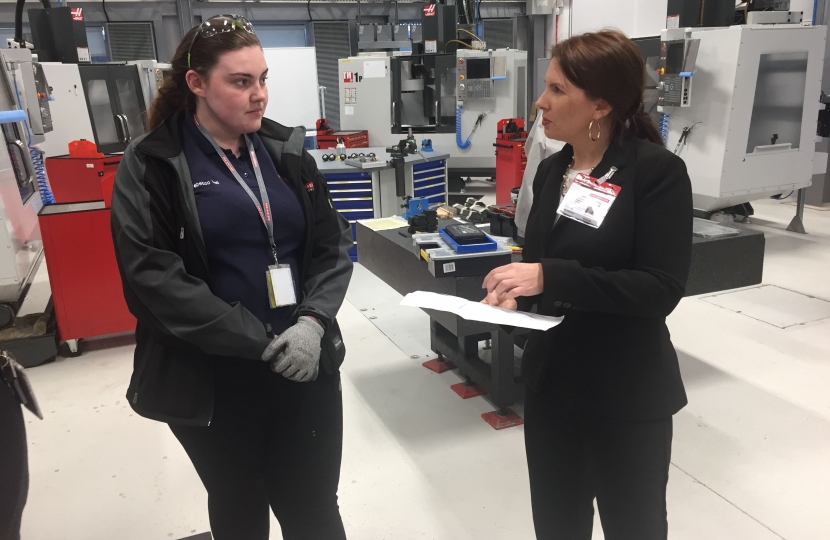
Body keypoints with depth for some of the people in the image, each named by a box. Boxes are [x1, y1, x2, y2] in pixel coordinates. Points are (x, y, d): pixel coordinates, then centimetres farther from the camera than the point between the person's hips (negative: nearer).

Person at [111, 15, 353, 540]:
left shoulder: (287, 151, 6)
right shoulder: (151, 165, -6)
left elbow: (334, 242, 3)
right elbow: (152, 276, -14)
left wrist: (313, 321, -15)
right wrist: (260, 342, -19)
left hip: (307, 365, 3)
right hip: (213, 380, -2)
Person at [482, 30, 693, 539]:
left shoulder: (657, 170, -15)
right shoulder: (551, 170, 5)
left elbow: (662, 288, -22)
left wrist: (549, 278, -29)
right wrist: (512, 292, -9)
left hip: (628, 392, -5)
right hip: (551, 377, 6)